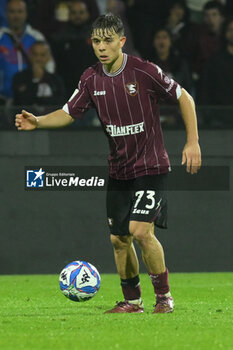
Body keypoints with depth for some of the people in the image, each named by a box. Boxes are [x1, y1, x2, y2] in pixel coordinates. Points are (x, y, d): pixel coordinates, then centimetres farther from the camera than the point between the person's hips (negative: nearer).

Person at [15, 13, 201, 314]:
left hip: (151, 166, -6)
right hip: (118, 170, 6)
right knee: (119, 238, 5)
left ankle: (164, 296, -3)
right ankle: (132, 301, 20)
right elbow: (69, 113, 6)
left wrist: (192, 142, -7)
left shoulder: (144, 71, -14)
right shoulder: (91, 79, 0)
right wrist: (38, 122, -13)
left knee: (141, 230, -18)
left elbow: (184, 98, -5)